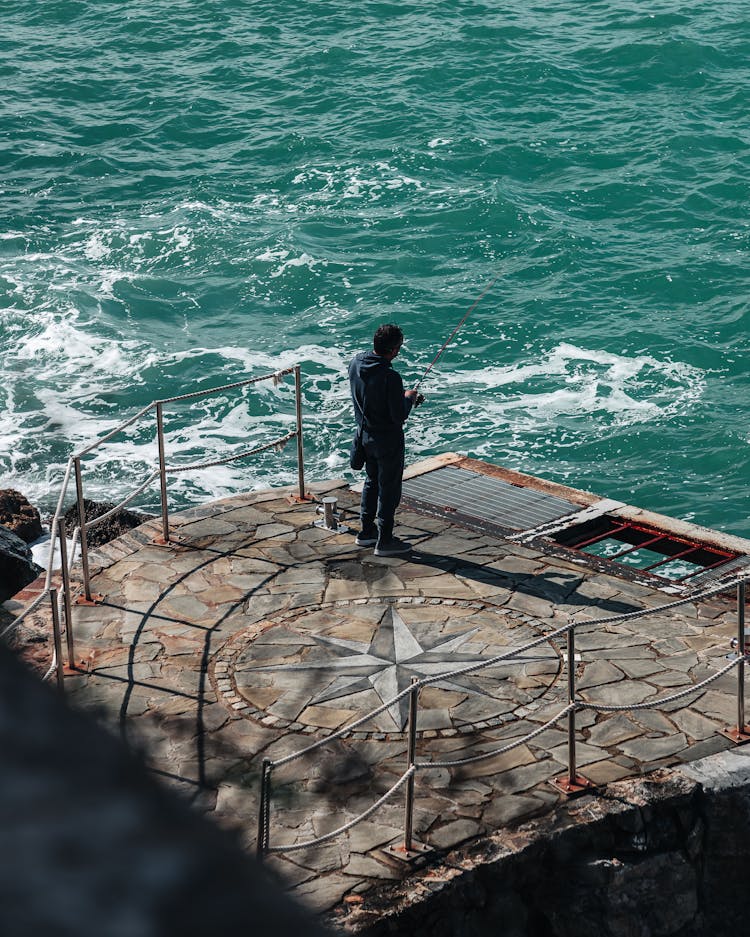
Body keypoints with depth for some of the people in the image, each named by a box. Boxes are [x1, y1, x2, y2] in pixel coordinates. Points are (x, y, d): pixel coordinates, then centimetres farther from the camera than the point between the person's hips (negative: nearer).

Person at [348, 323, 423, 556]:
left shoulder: (356, 363, -6)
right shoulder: (390, 377, -29)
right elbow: (399, 416, -23)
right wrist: (408, 398, -3)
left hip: (365, 434, 7)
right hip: (388, 440, -7)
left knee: (372, 482, 24)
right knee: (388, 489, 7)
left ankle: (366, 532, 34)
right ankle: (384, 541, 16)